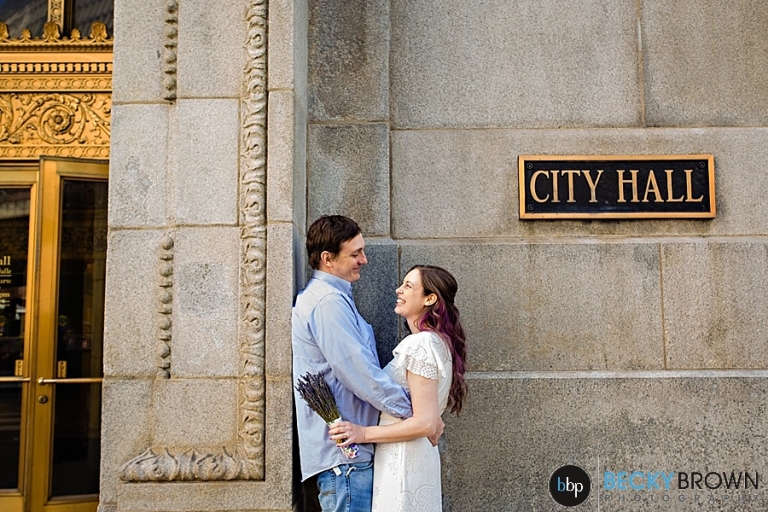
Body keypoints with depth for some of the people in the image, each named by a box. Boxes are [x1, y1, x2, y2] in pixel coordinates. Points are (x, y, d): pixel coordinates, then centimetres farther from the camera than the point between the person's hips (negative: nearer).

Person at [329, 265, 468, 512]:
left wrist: (364, 433, -18)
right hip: (419, 457, 9)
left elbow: (425, 423, -22)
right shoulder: (435, 341, 10)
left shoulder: (420, 345, -19)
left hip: (403, 461, -9)